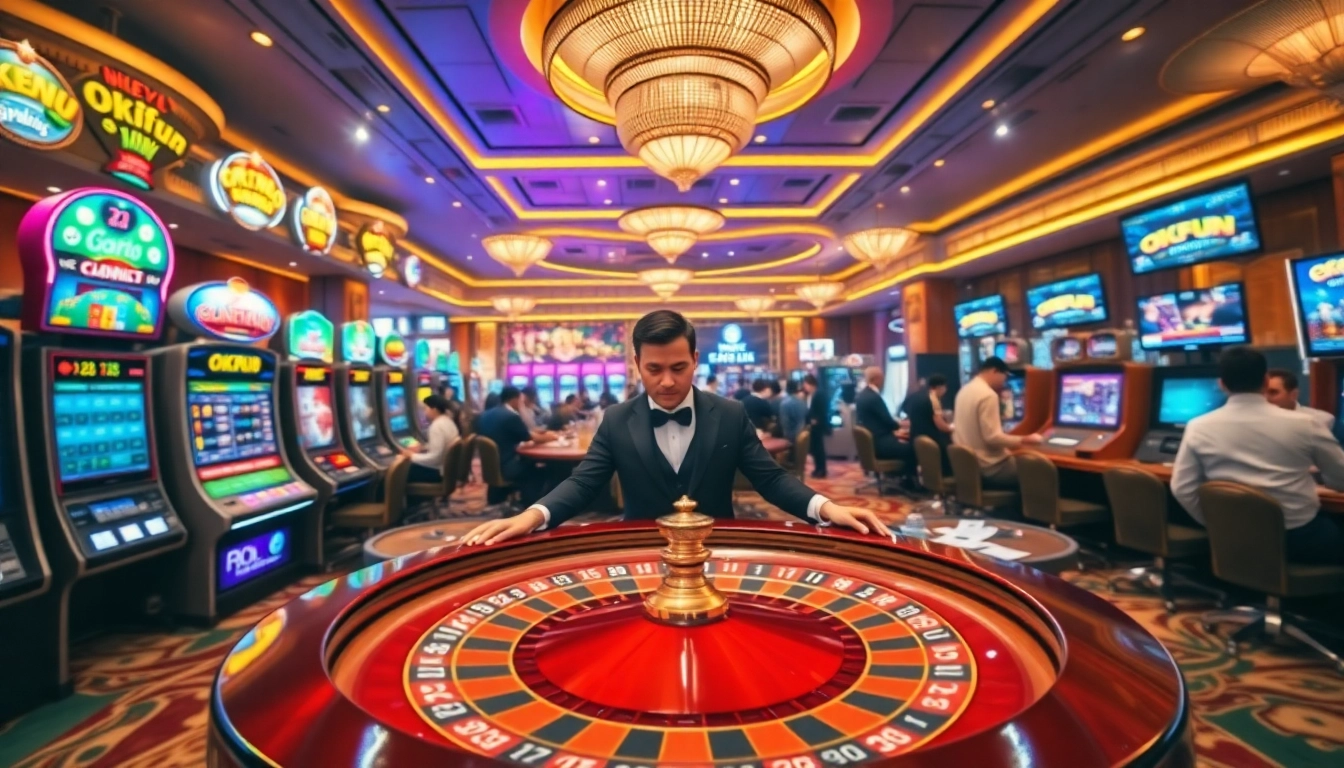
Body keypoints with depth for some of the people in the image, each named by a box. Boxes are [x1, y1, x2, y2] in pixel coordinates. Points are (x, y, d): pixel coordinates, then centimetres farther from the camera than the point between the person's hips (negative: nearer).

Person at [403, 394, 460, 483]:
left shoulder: (437, 426, -23)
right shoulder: (446, 420, 5)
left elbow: (434, 457, -25)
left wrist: (412, 456, -15)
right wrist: (422, 447, 7)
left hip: (441, 471, -9)